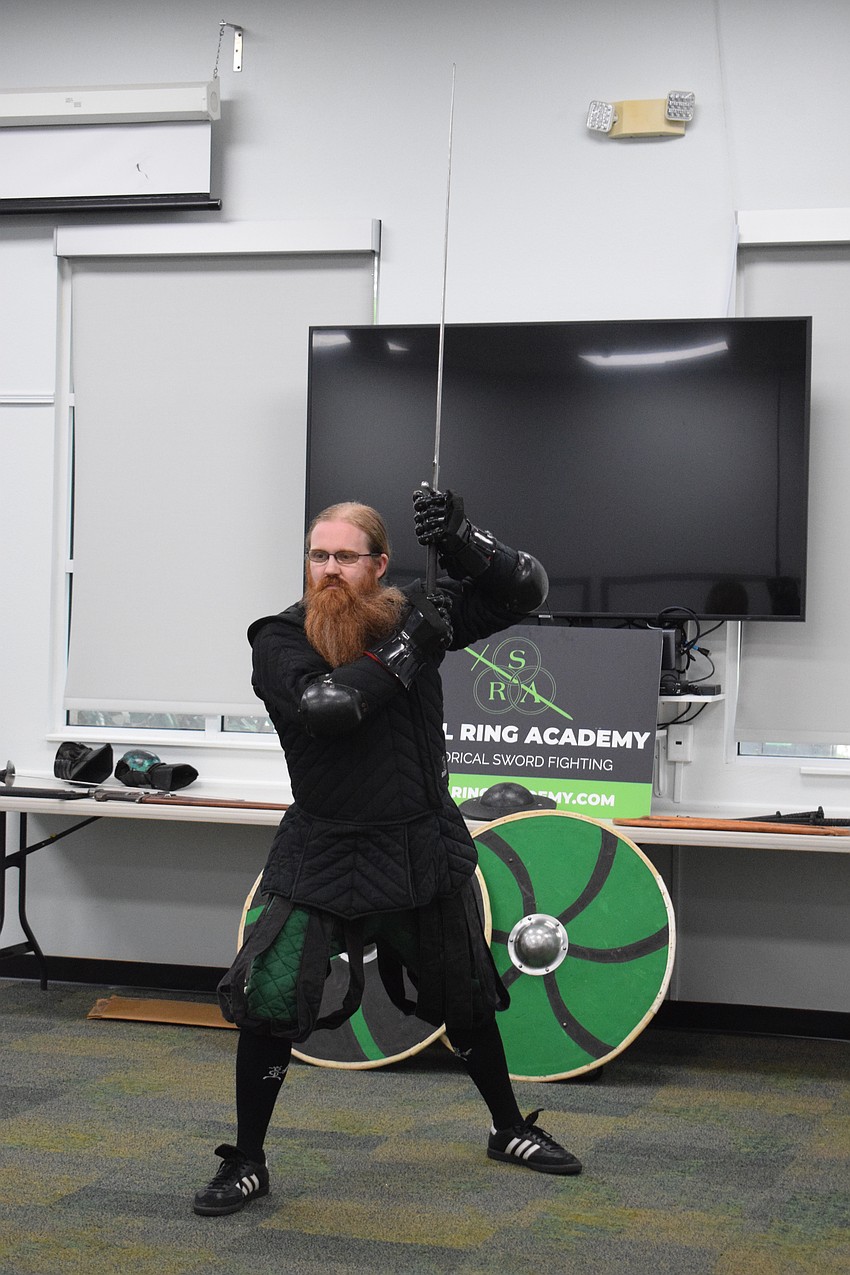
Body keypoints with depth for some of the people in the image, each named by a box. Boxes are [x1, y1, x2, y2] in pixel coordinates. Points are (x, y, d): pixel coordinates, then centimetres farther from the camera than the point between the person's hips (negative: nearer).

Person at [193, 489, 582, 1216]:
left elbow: (527, 590, -6)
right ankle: (246, 1164, 4)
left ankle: (511, 1131, 39)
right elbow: (322, 705, -30)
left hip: (423, 848, 3)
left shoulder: (415, 614, -4)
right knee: (268, 1005, -13)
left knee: (466, 1001, 18)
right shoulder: (281, 640, -11)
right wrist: (404, 651, -27)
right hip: (324, 855, -2)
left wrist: (463, 542, -21)